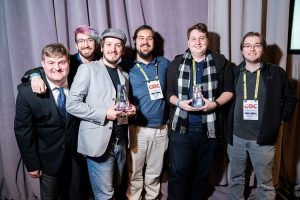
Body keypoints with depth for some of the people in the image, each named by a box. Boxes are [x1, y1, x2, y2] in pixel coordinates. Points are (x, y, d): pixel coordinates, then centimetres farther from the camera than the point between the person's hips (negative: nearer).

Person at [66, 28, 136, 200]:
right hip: (99, 141, -6)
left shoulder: (124, 75, 15)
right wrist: (104, 114, -18)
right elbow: (72, 104, -11)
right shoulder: (87, 69, -4)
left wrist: (130, 109, 1)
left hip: (120, 142, 6)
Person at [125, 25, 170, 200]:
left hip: (161, 128, 2)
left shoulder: (164, 64, 5)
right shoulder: (127, 67, -1)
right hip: (137, 128, -2)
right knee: (135, 172, 8)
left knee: (155, 171, 17)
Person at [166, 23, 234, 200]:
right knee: (179, 171, 1)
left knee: (203, 171, 16)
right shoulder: (177, 62, 5)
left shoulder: (221, 62, 3)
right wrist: (179, 102, -15)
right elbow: (168, 92, 5)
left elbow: (229, 90, 3)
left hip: (210, 126, 1)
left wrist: (215, 103, -15)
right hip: (182, 126, 0)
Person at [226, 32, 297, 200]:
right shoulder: (234, 72, 2)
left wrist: (281, 120, 0)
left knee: (265, 183, 8)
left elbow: (290, 98, 7)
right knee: (236, 178, 16)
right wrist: (227, 125, 5)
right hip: (236, 137, 2)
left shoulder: (276, 73, -3)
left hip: (263, 138, -2)